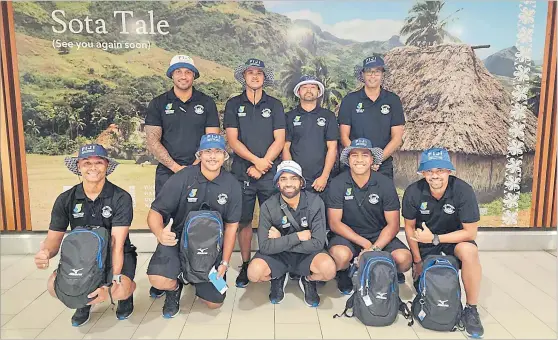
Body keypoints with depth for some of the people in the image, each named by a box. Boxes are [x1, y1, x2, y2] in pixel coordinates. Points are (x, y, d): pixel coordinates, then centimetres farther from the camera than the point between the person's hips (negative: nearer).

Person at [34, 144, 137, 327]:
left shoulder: (121, 198, -18)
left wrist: (114, 279, -38)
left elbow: (117, 243, -23)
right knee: (54, 287, -23)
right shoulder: (65, 200, -5)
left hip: (116, 255, -3)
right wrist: (45, 253, -31)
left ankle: (128, 290, 9)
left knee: (119, 291, -32)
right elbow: (54, 238, -5)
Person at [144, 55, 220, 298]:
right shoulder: (158, 104, 9)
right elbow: (152, 141, 1)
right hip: (167, 172, 1)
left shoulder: (206, 103, 9)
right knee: (161, 223, -2)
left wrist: (194, 167, -9)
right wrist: (176, 167, -8)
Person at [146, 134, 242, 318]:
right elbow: (155, 212, -13)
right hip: (177, 240, -2)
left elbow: (231, 226, -1)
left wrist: (225, 263, -3)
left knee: (215, 302, 2)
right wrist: (160, 233, -36)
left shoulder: (232, 185, -7)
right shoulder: (182, 179, -15)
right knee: (159, 280, -29)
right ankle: (174, 288, 11)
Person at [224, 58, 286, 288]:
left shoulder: (275, 105, 9)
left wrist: (263, 165, -9)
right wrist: (255, 161, -12)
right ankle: (245, 265, 17)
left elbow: (279, 140, 2)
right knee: (244, 221, 5)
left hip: (270, 173, 0)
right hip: (242, 172, 0)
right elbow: (232, 140, 0)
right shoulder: (234, 104, 9)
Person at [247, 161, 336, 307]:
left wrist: (281, 241, -18)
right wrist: (298, 236, -23)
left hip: (306, 254, 0)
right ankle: (278, 278, 9)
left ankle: (307, 280, 6)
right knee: (254, 273, -29)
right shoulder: (268, 207, -14)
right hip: (277, 255, 1)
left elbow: (318, 243, -20)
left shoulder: (315, 202, -15)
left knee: (329, 269, -32)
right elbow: (264, 246, -20)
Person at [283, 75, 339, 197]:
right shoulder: (290, 117, 8)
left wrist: (324, 176, -7)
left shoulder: (328, 116, 7)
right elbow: (286, 147, 4)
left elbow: (332, 148, 2)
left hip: (321, 181, 0)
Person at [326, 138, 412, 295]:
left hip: (380, 236, 1)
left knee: (404, 259, -25)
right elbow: (334, 223, -10)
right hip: (347, 235, -1)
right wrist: (365, 243, -17)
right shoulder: (338, 184, -9)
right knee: (340, 255, -34)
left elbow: (393, 224, -5)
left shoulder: (385, 184, -6)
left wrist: (374, 248, -20)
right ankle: (343, 274, 5)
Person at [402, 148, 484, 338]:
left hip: (455, 238, -1)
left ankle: (471, 309, -15)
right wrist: (417, 261, -4)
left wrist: (435, 239, -28)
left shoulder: (463, 191, -26)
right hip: (423, 239, 2)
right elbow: (410, 227, -7)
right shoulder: (413, 192, -21)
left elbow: (470, 232, -21)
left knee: (469, 251, -33)